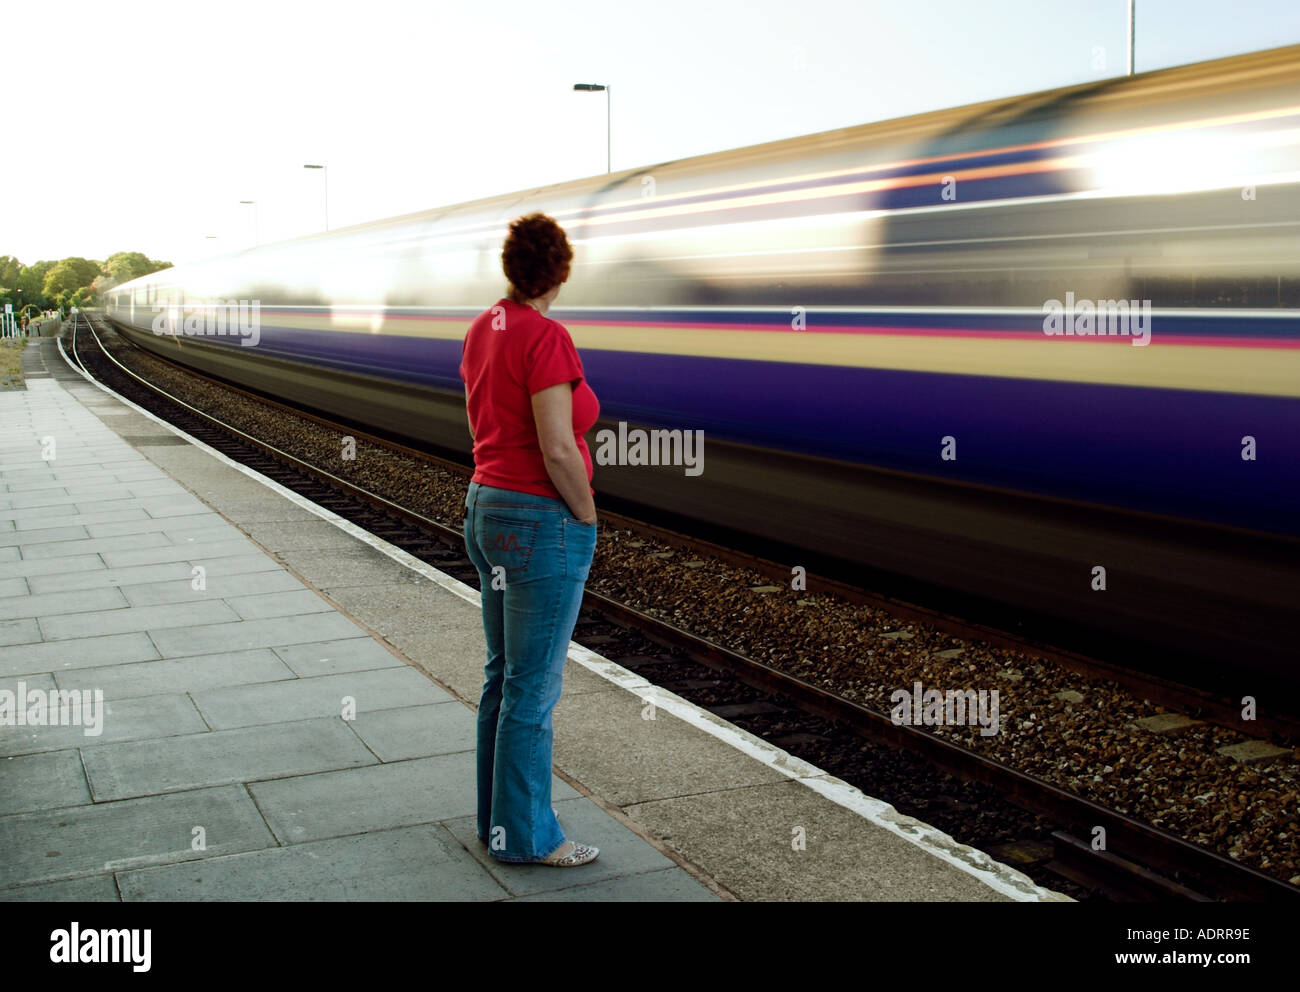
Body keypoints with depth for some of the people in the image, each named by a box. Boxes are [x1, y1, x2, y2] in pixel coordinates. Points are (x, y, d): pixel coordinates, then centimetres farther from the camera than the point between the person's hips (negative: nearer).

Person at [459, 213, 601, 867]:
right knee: (533, 688, 2)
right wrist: (588, 520, -8)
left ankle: (497, 819, 30)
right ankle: (526, 837, 14)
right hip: (542, 523, -9)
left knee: (503, 677, 18)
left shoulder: (482, 330, 8)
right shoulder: (546, 338, -19)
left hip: (485, 509, 9)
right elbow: (559, 452, -22)